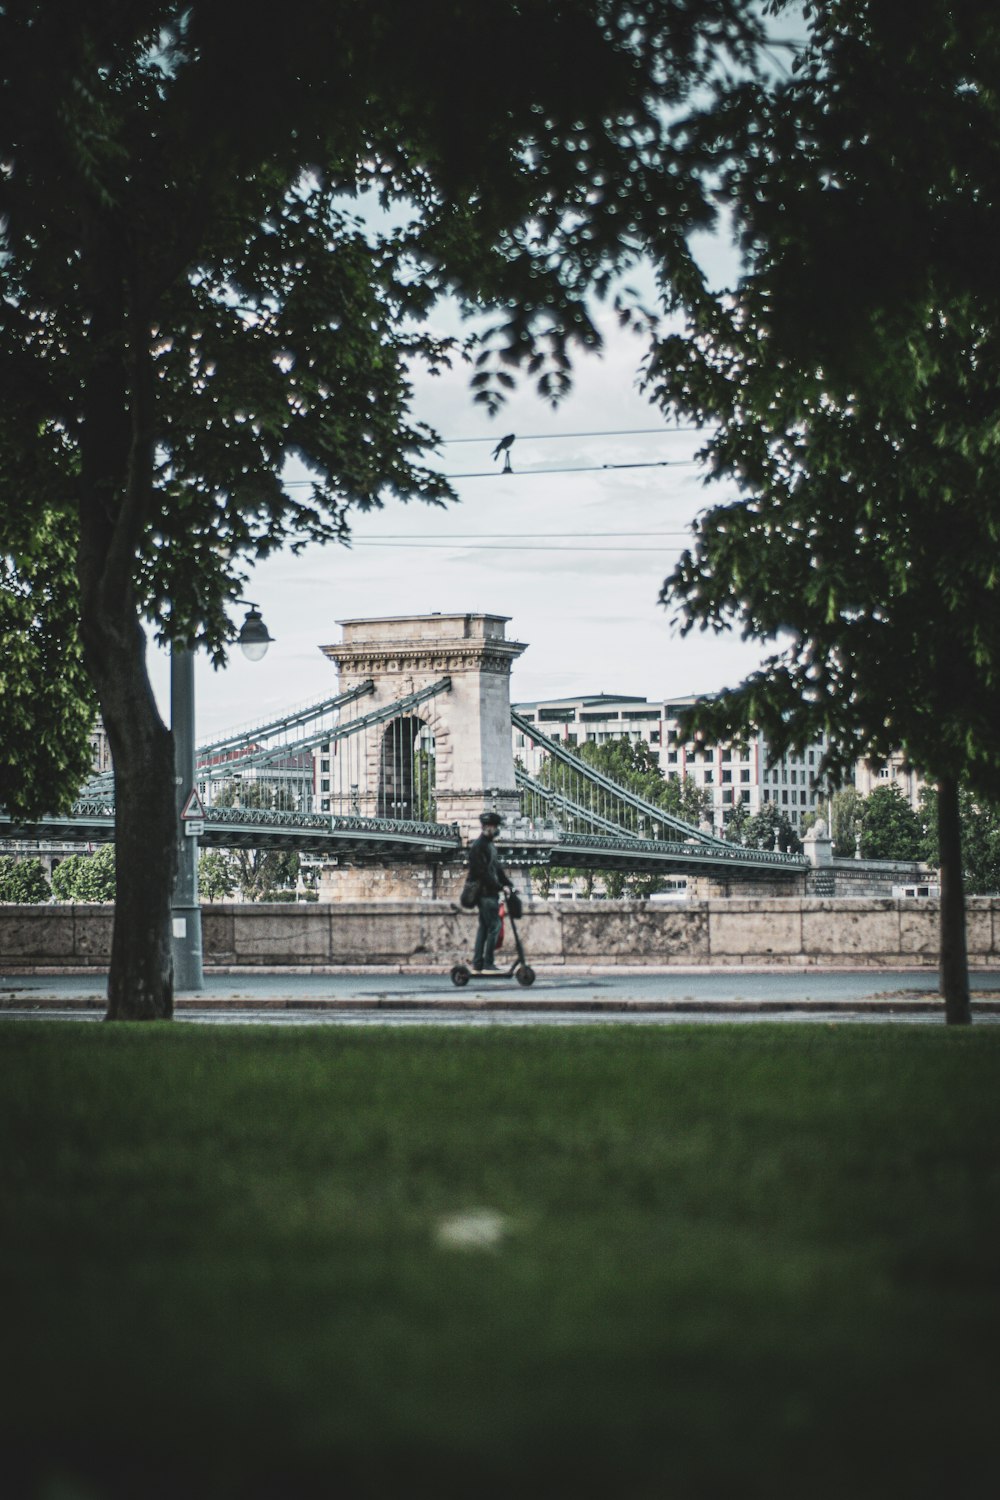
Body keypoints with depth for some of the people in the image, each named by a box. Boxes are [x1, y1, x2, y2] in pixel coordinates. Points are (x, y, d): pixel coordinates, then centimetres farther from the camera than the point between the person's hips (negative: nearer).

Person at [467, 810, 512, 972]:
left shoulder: (488, 845, 16)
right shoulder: (478, 847, -15)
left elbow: (497, 867, 20)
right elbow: (483, 872, -20)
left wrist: (508, 884, 11)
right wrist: (500, 886, -18)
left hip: (490, 893, 10)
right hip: (485, 892, -10)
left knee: (484, 927, 12)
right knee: (494, 926, -10)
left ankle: (477, 963, 15)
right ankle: (487, 964, -8)